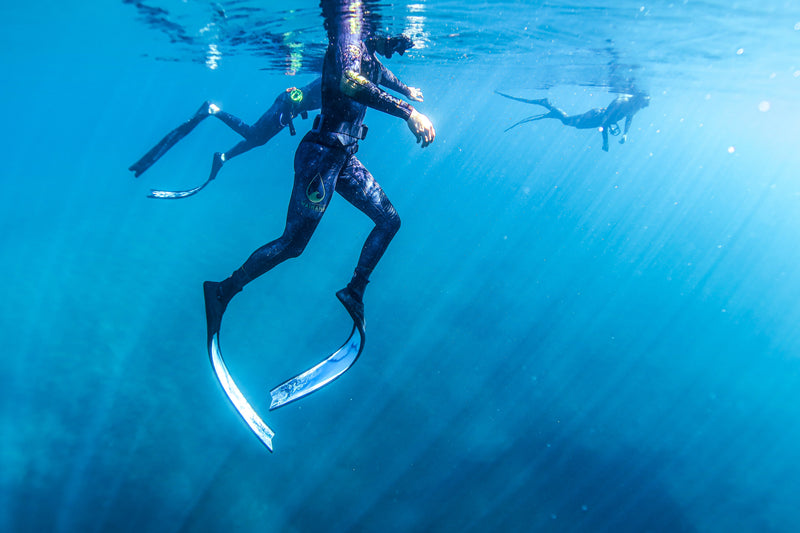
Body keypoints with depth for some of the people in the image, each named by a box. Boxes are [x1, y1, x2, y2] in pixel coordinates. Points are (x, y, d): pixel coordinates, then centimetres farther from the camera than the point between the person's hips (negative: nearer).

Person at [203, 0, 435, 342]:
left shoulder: (367, 54, 12)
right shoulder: (349, 38, -15)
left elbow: (378, 74, 37)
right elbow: (349, 81, -37)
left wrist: (407, 91, 55)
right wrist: (407, 112, -40)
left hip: (344, 159, 10)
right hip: (322, 156, -10)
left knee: (389, 220, 11)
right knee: (293, 243, -3)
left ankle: (354, 292, 19)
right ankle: (223, 291, 14)